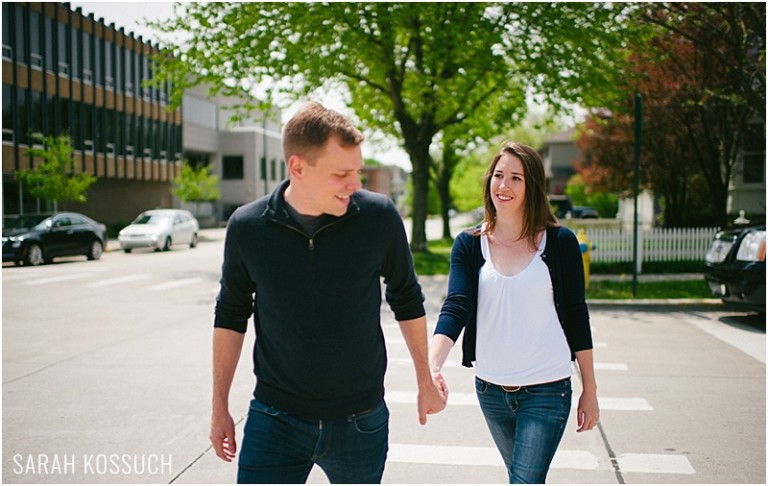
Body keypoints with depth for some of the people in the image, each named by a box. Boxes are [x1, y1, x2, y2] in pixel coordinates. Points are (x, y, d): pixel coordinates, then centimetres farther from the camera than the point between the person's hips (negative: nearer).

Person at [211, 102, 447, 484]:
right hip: (274, 419, 0)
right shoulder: (247, 227, -9)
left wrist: (426, 381, 12)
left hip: (360, 419, 0)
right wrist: (220, 406, 9)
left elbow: (406, 299, 5)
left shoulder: (379, 217, -10)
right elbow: (231, 316, 5)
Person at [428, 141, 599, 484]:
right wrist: (431, 367, -31)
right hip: (490, 388, 3)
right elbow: (455, 308, -14)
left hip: (547, 390, -3)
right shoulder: (469, 245, -1)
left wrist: (590, 390, 1)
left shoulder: (560, 242, -6)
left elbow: (576, 317, -1)